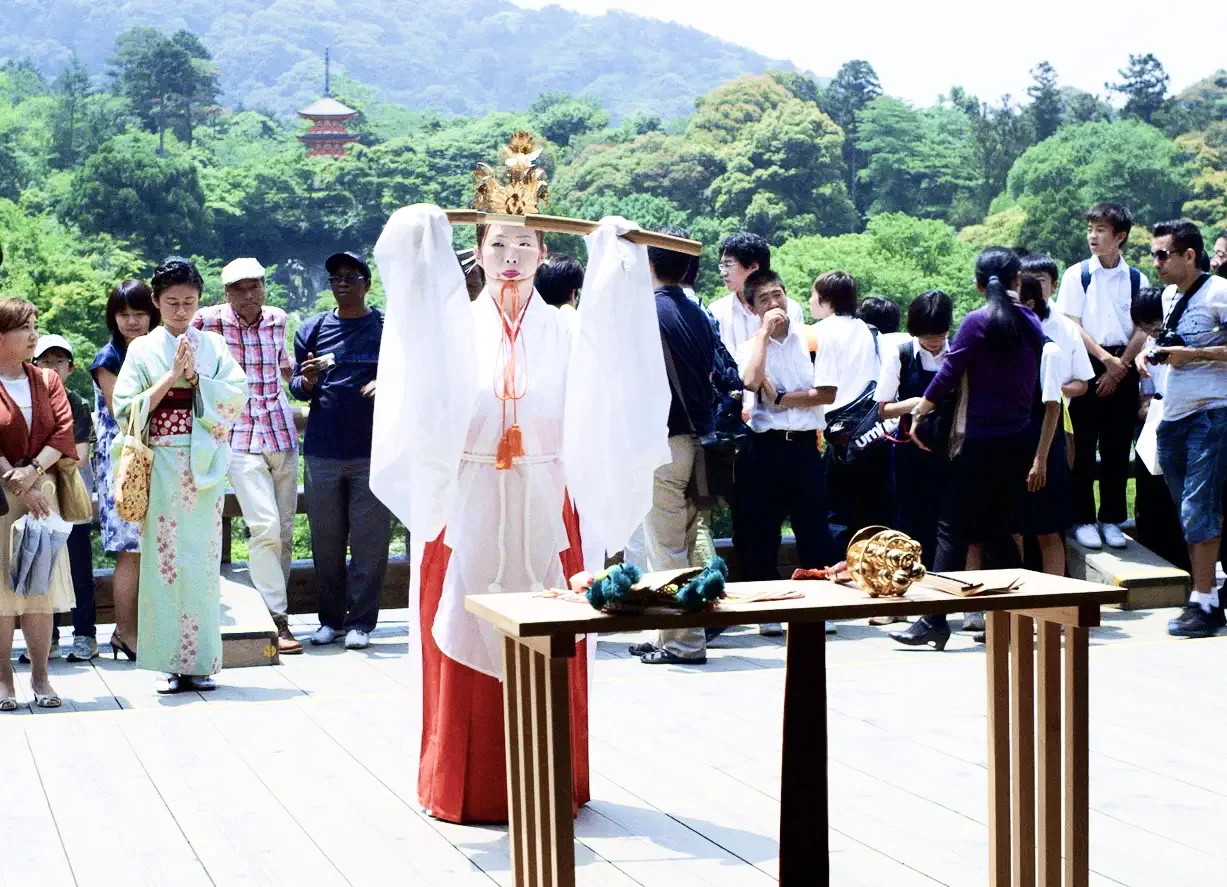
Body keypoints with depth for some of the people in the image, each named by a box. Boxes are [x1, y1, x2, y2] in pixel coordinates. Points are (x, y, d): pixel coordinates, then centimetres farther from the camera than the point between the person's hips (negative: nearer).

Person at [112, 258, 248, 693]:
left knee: (203, 559, -1)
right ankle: (171, 662, 1)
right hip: (162, 465, -1)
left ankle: (201, 662, 4)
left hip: (205, 465, 1)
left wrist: (195, 377, -9)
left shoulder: (214, 346, 11)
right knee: (165, 558, -4)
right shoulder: (142, 349, 8)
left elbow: (238, 397, 1)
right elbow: (126, 407, -1)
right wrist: (172, 376, -8)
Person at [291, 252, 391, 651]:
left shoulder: (388, 328, 4)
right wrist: (307, 380, -11)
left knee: (369, 539, -2)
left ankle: (361, 622, 5)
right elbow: (298, 388, 12)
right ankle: (331, 619, 17)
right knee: (326, 539, 7)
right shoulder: (313, 329, 10)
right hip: (322, 450, 2)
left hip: (372, 450, -2)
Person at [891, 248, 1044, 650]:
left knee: (954, 528, -4)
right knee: (1002, 529, 12)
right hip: (1019, 441, 6)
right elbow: (1034, 382, 13)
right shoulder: (1031, 324, 7)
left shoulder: (978, 322, -9)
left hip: (981, 441, -6)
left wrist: (918, 414, 2)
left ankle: (934, 621, -9)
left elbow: (948, 375, -9)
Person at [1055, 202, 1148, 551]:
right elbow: (1072, 327, -4)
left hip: (1123, 367, 2)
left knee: (1117, 446, 4)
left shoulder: (1135, 279, 5)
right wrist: (1105, 358, -12)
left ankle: (1111, 519, 12)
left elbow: (1142, 330, 2)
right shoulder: (1077, 275, 1)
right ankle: (1084, 520, 5)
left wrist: (1119, 367, -8)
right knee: (1084, 445, -2)